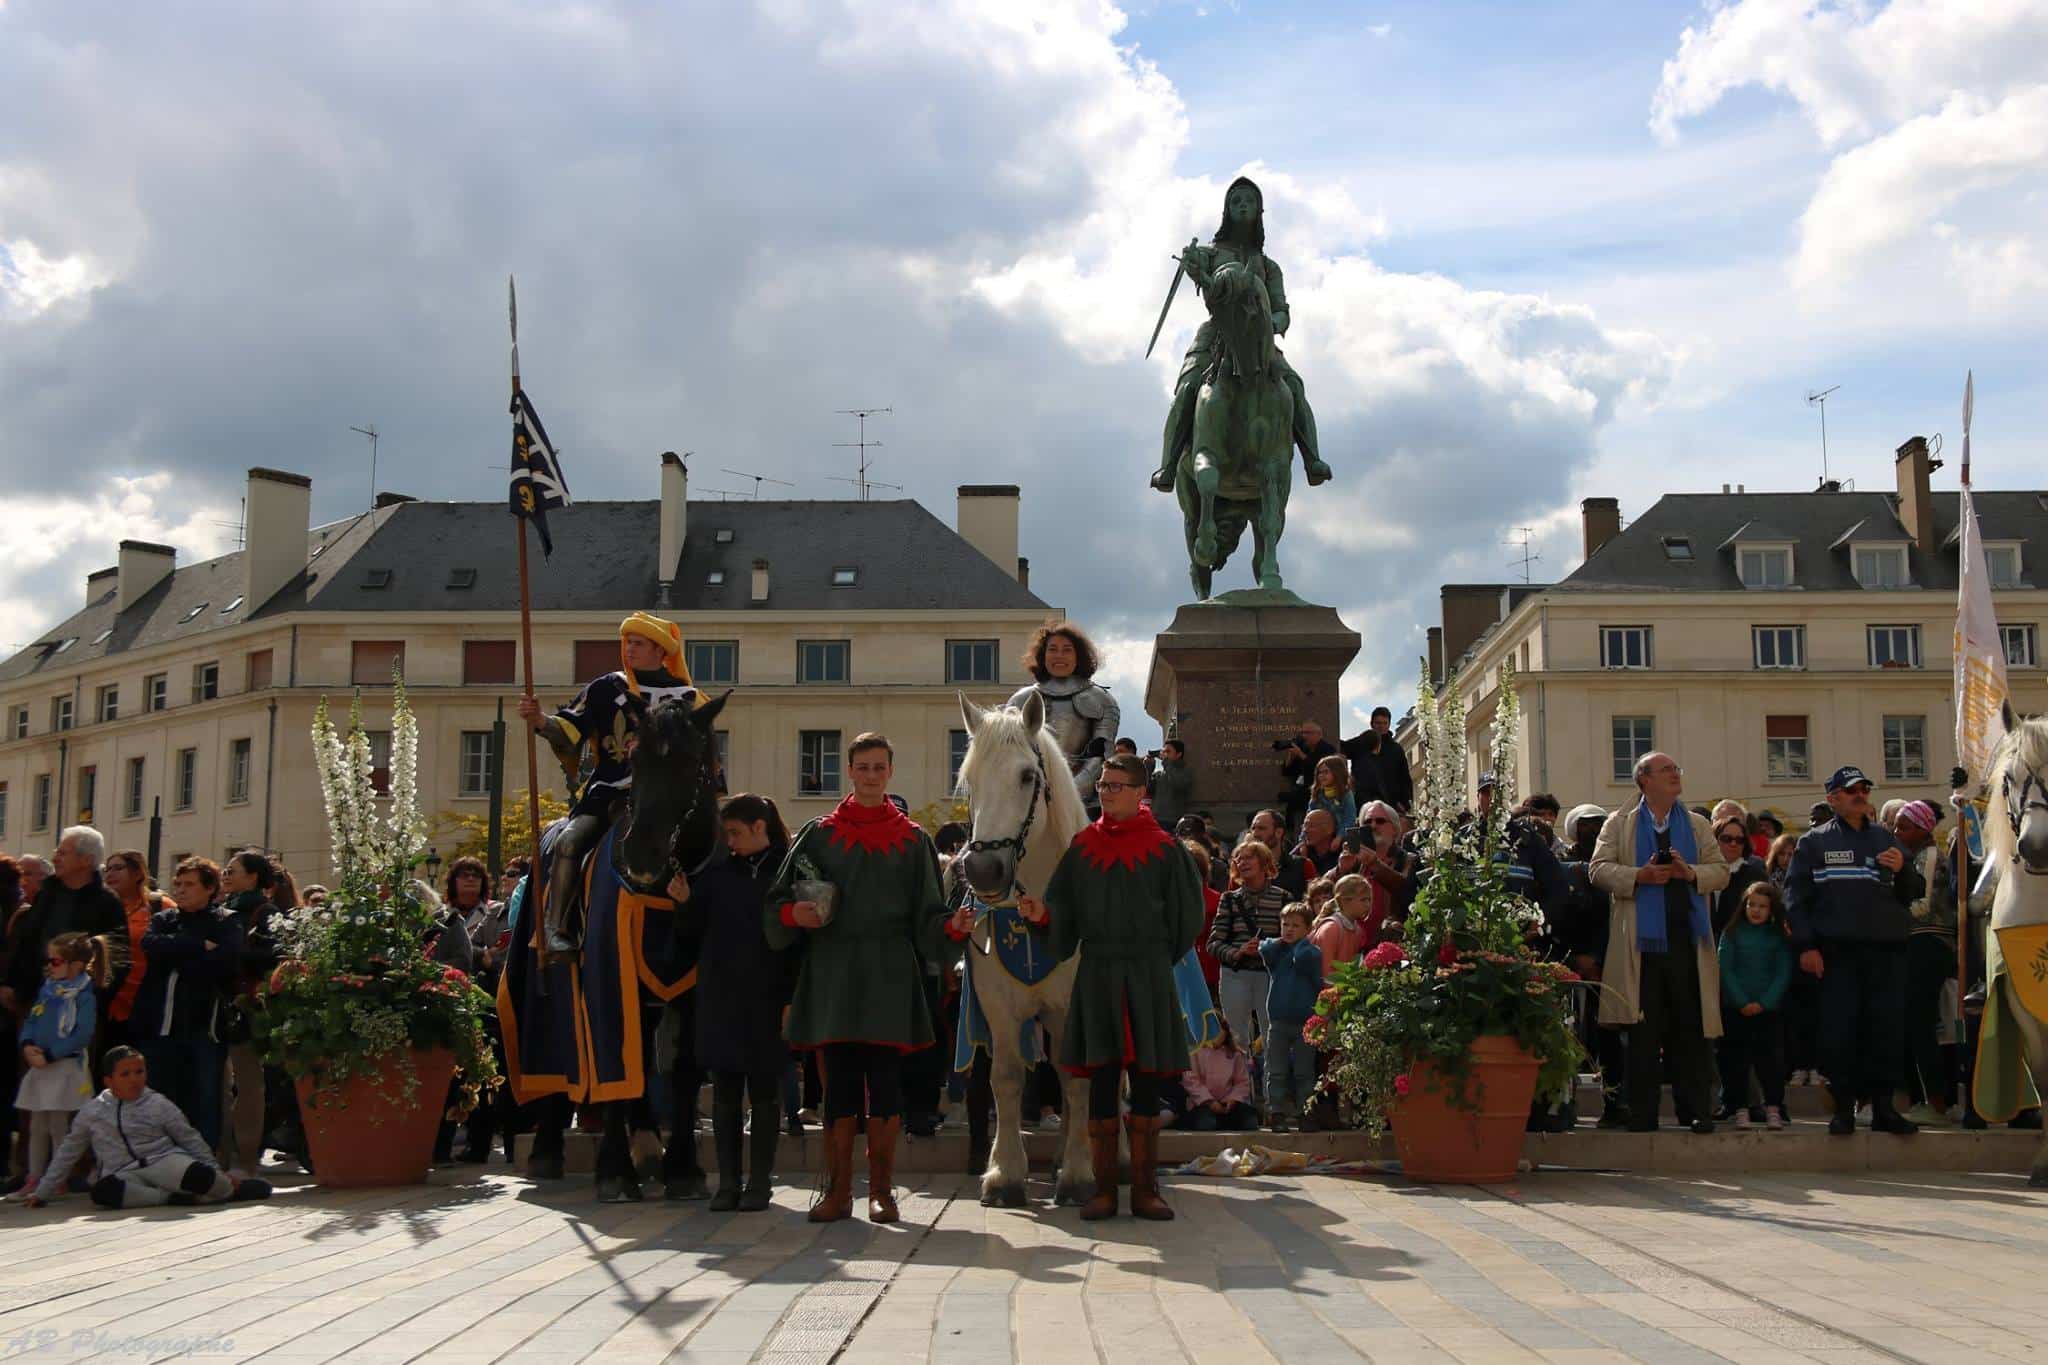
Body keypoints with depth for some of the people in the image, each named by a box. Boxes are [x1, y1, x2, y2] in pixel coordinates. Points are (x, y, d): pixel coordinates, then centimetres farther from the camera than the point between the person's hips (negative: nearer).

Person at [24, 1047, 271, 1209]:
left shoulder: (158, 1104, 7)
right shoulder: (91, 1113, 11)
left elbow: (190, 1140, 11)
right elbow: (67, 1152, 20)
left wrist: (215, 1173, 8)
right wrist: (43, 1193, 19)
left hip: (165, 1160, -1)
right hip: (123, 1173, 1)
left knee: (199, 1175, -35)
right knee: (102, 1192, -37)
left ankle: (233, 1189, -4)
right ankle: (173, 1197, -32)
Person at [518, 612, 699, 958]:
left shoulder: (686, 698, 11)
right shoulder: (605, 690, 11)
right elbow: (569, 730, 3)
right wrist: (539, 721, -16)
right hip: (608, 795, -1)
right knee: (570, 842, -24)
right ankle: (555, 929, -22)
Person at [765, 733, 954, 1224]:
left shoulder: (913, 840, 8)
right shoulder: (818, 835, 7)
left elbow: (925, 915, 5)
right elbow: (777, 901, 8)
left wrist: (952, 925, -15)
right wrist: (793, 914, -13)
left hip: (889, 976, 0)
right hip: (832, 975, 0)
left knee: (885, 1083, 1)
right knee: (839, 1083, 3)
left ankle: (881, 1188, 12)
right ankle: (839, 1190, 11)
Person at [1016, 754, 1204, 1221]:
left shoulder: (1164, 848, 2)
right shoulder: (1083, 846, 7)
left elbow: (1185, 915, 6)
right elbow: (1064, 908, 6)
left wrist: (1159, 958, 6)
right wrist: (1041, 913, -14)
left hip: (1148, 976, -1)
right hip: (1097, 973, 1)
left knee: (1146, 1084, 2)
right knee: (1101, 1085, 2)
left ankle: (1144, 1190, 10)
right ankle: (1104, 1189, 9)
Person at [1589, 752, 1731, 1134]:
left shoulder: (1698, 826, 18)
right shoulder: (1619, 824, 11)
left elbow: (1721, 871, 10)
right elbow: (1598, 869, 1)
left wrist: (1689, 872, -9)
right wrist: (1640, 876, -13)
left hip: (1687, 936, 2)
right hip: (1641, 938, -2)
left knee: (1690, 1027, 1)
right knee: (1644, 1030, -1)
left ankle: (1696, 1111, 7)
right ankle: (1642, 1114, 4)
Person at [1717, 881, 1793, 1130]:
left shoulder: (1780, 936, 4)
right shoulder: (1732, 933, 2)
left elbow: (1783, 972, -2)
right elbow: (1724, 969, -3)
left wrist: (1764, 1003, -12)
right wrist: (1742, 1002, -12)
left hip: (1769, 1008, 0)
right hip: (1735, 1009, 0)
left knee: (1769, 1058, -2)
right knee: (1736, 1059, 1)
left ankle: (1773, 1109, 3)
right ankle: (1740, 1110, 5)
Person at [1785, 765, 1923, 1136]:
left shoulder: (1885, 838, 17)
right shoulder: (1814, 842, 9)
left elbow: (1913, 894, 18)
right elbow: (1796, 897, 2)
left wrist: (1903, 870, -4)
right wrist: (1806, 946, -7)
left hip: (1887, 948, 3)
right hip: (1838, 951, -3)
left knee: (1889, 1028, 0)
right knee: (1839, 1029, -5)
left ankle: (1883, 1106, 9)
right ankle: (1844, 1108, 4)